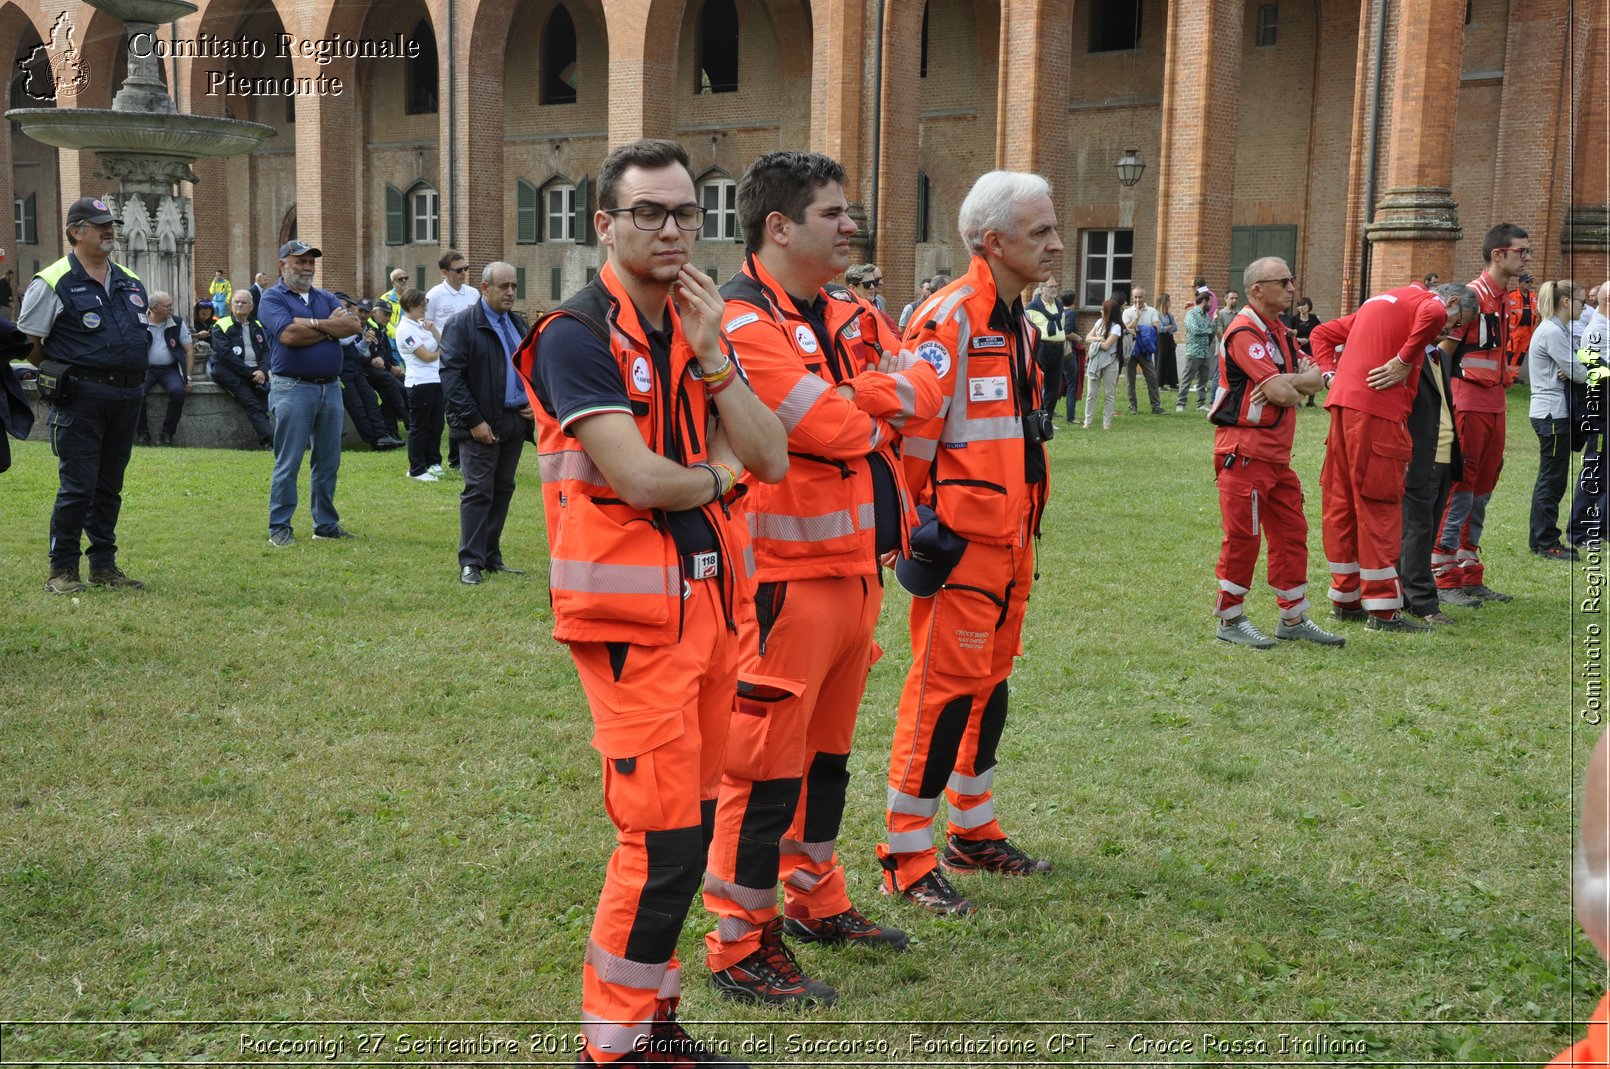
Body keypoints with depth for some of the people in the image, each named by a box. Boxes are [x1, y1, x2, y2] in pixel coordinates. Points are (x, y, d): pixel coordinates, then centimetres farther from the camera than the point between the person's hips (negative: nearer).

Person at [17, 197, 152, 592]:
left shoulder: (130, 282, 15)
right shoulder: (53, 282, -5)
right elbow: (28, 344, -4)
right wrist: (63, 375, -1)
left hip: (126, 397, 6)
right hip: (80, 399, -6)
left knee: (109, 487, 12)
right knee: (78, 487, -6)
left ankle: (104, 564, 20)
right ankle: (62, 570, 5)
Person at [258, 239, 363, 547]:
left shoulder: (326, 298, 16)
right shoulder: (273, 298, -1)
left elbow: (353, 325, 0)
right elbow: (288, 335, -18)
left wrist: (313, 324, -10)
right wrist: (330, 327, -6)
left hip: (331, 387, 6)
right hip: (293, 388, -6)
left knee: (329, 461, 11)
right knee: (288, 462, -3)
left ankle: (326, 524, 20)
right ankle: (279, 527, 3)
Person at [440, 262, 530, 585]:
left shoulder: (518, 324, 15)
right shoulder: (462, 325, -7)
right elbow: (451, 376, -13)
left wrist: (534, 401, 6)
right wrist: (473, 420, -17)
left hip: (515, 421, 7)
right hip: (482, 424, -7)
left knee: (503, 490, 11)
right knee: (478, 492, -6)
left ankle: (491, 556, 20)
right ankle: (471, 562, 0)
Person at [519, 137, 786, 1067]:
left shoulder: (700, 333, 13)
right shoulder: (578, 337, -11)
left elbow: (771, 458, 4)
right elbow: (636, 478, -21)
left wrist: (711, 354, -7)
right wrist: (719, 475, -1)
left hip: (711, 598, 8)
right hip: (634, 614, -8)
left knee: (689, 828, 13)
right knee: (663, 838, -6)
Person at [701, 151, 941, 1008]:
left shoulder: (850, 316, 15)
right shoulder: (742, 321, -15)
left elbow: (924, 389, 6)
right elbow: (829, 428, -23)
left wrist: (858, 394, -12)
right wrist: (888, 409, -4)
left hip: (855, 565, 9)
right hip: (786, 575, -9)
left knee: (827, 746, 20)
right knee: (768, 760, -2)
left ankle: (816, 901, 36)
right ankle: (742, 947, 10)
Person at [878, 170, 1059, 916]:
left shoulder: (1015, 322, 15)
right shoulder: (949, 320, -16)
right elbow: (908, 428, -19)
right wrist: (915, 525, -17)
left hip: (1009, 538, 10)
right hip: (961, 541, -9)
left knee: (989, 681, 17)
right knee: (945, 687, -5)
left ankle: (974, 833, 31)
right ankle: (907, 857, 6)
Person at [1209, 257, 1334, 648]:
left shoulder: (1280, 332, 17)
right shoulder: (1244, 331, -14)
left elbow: (1315, 378, 7)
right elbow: (1281, 392, -22)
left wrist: (1287, 383, -13)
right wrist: (1298, 388, 1)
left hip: (1277, 453, 9)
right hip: (1244, 450, -9)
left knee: (1291, 533, 11)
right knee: (1243, 535, -3)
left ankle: (1293, 619, 20)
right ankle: (1230, 621, 8)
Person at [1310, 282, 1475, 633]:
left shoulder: (1378, 302, 27)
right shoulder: (1430, 302, 0)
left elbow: (1321, 334, 28)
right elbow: (1432, 314, -25)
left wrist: (1330, 374, 13)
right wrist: (1405, 360, -15)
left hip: (1342, 402, 8)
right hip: (1377, 410, -8)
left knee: (1340, 502, 11)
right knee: (1379, 506, -4)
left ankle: (1345, 599, 20)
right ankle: (1383, 609, 1)